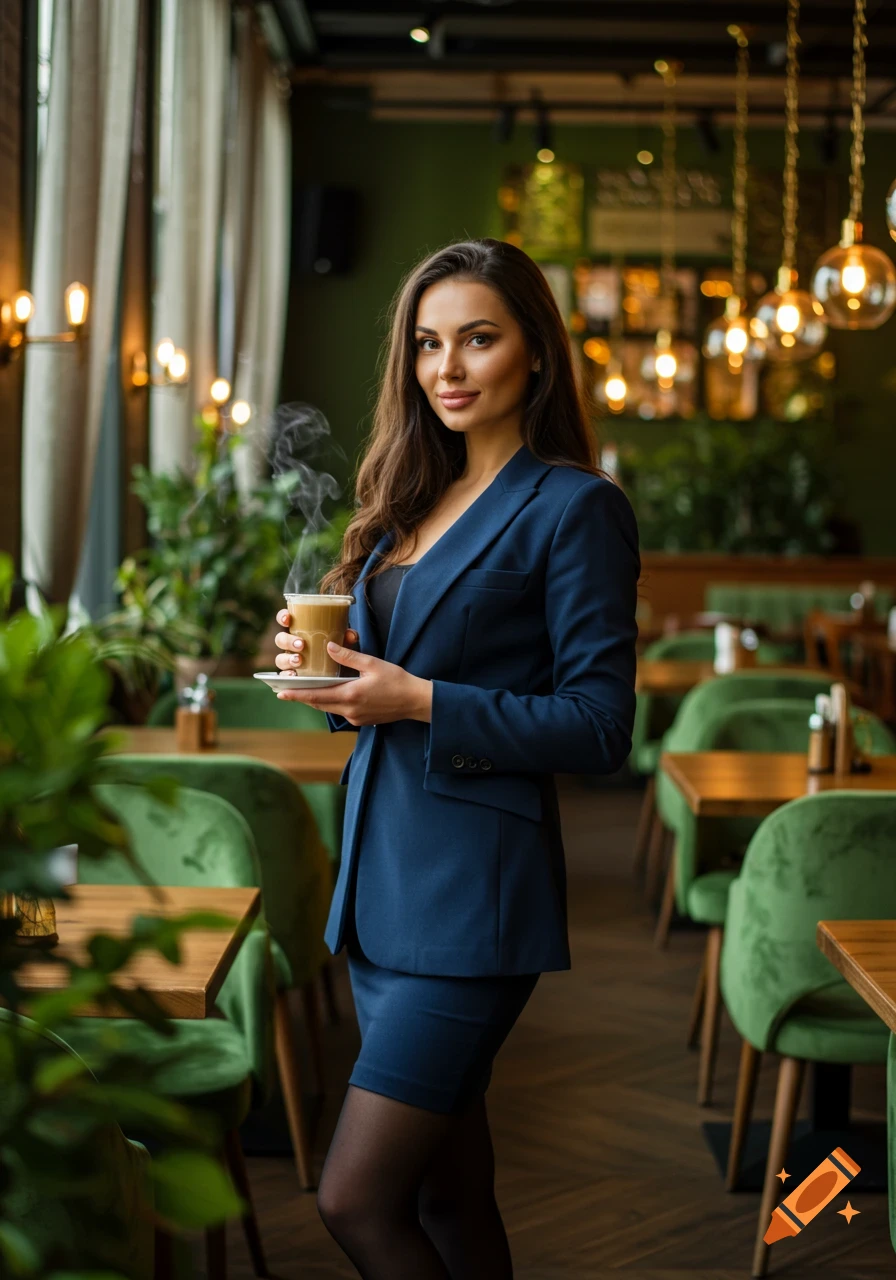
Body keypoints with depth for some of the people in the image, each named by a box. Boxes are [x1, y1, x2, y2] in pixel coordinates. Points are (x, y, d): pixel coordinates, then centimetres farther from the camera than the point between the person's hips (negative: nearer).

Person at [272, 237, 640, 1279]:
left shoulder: (574, 507, -8)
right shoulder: (413, 501, 15)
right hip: (380, 873, 8)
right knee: (446, 1193, 15)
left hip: (473, 885, -8)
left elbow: (599, 725, -12)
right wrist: (330, 672, -1)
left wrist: (420, 701, -19)